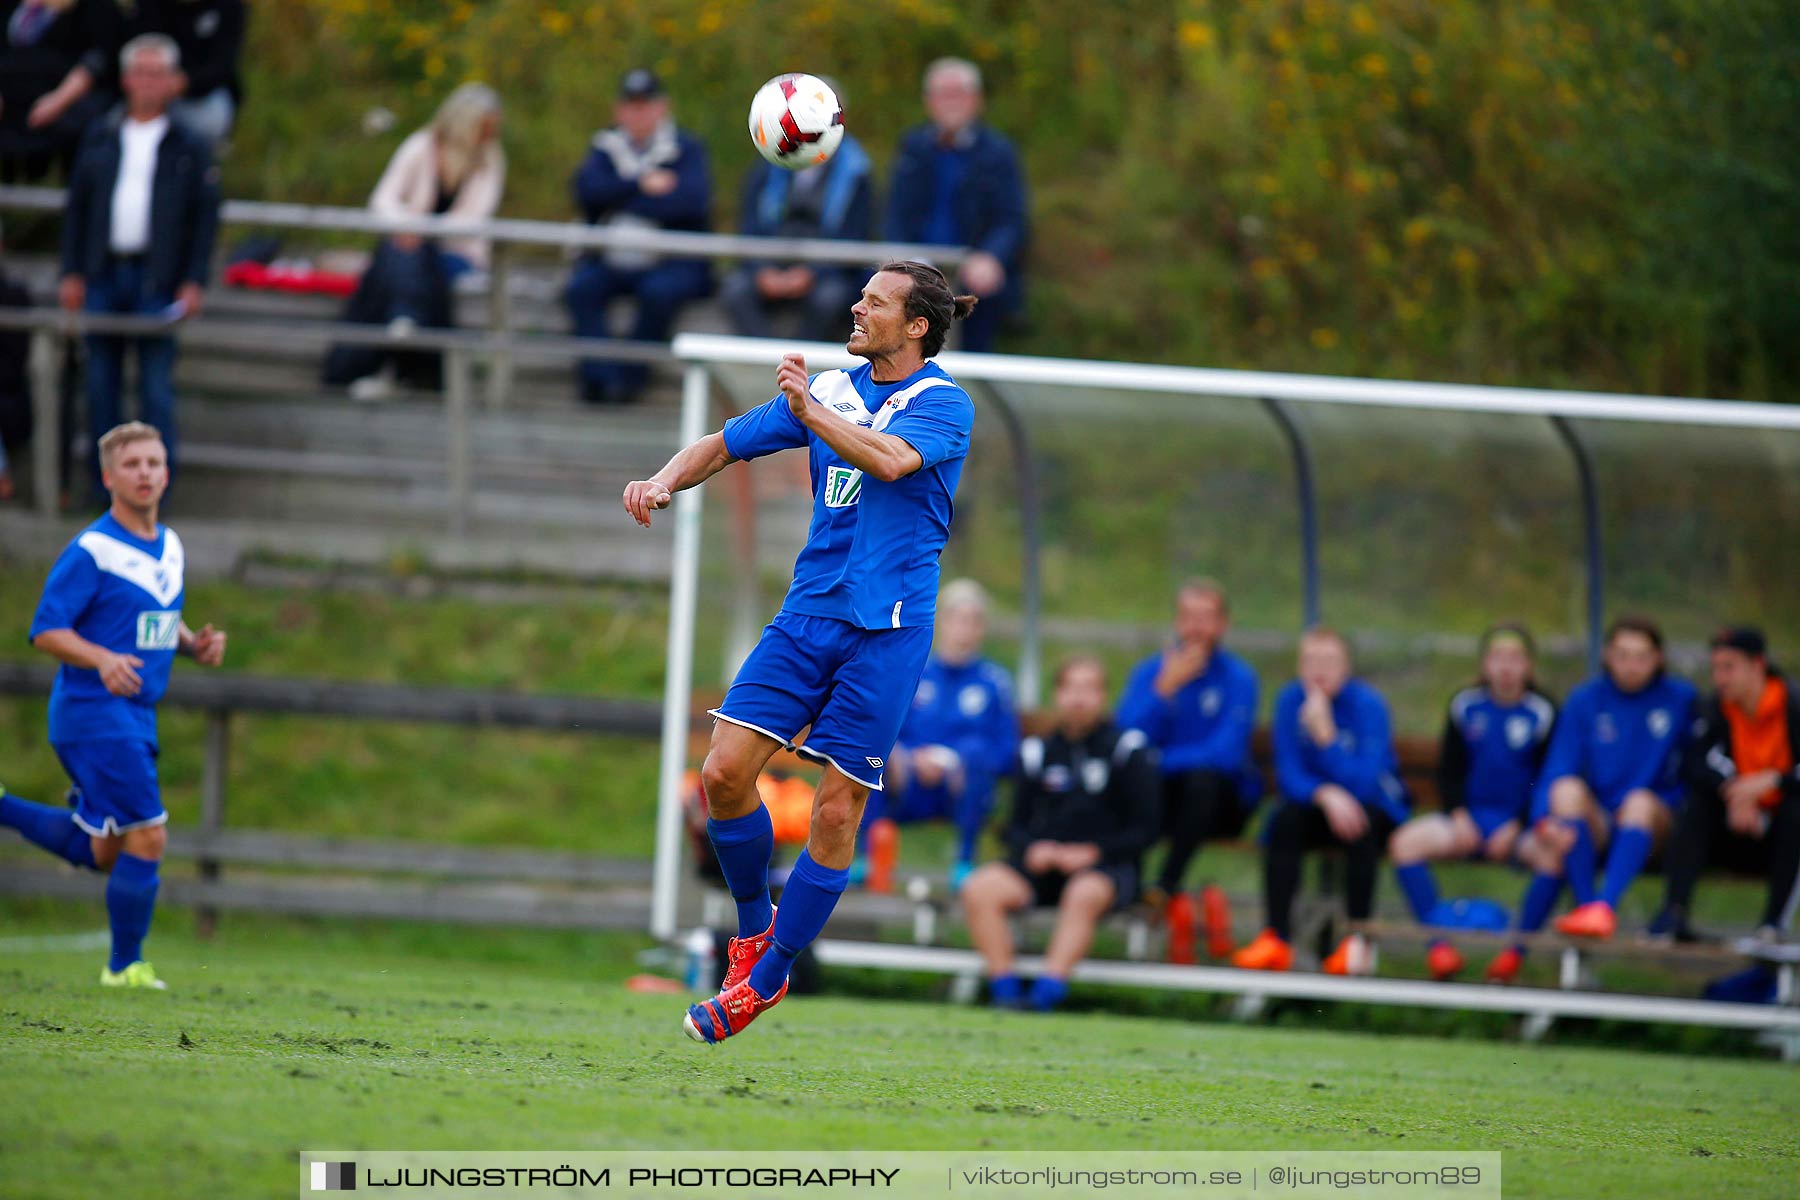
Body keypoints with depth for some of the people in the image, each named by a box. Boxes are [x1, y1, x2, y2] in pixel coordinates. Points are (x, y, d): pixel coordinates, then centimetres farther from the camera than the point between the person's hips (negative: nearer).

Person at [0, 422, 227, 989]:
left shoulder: (170, 547, 11)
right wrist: (103, 661, -30)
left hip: (134, 715, 9)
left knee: (103, 852, 15)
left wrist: (195, 644, 2)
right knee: (147, 838, -9)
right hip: (93, 713, -9)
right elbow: (46, 630, -14)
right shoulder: (91, 551, -14)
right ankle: (126, 968, 5)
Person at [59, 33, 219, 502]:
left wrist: (194, 282, -6)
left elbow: (205, 217, 2)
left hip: (157, 282, -3)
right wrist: (72, 273, 4)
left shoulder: (188, 148, 3)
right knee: (101, 382, 5)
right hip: (103, 276, 3)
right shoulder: (101, 140, 10)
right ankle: (103, 485, 12)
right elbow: (76, 207, 11)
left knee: (156, 387, -4)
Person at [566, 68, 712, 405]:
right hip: (611, 260, 3)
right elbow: (587, 190, -5)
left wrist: (620, 199, -9)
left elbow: (692, 201, -15)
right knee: (581, 286, -26)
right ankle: (599, 376, -30)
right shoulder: (606, 147, 14)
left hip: (672, 263, -3)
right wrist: (642, 186, -14)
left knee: (660, 291, -34)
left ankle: (629, 377, -23)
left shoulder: (686, 149, 3)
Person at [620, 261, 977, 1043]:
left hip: (886, 628, -5)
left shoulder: (943, 405, -5)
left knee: (836, 810, -4)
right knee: (724, 771, -9)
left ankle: (767, 977, 10)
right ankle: (754, 926, 14)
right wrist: (665, 481, -1)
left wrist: (810, 410, -21)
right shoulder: (828, 390, 12)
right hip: (807, 615, 5)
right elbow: (725, 444, 17)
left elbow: (890, 459, -26)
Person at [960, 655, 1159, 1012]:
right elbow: (1018, 825, 17)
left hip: (1106, 865, -4)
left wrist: (1092, 853, -13)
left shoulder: (1127, 751, 3)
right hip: (1043, 862, 4)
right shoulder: (1037, 752, 14)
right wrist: (1031, 849, -6)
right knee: (980, 889, -24)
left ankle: (1045, 994, -46)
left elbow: (1143, 831, 0)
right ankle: (1004, 990, -27)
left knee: (1084, 893, -39)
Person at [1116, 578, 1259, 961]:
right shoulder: (1150, 671, 7)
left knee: (1202, 777, -37)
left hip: (1221, 801, -2)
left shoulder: (1238, 677, -1)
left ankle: (1164, 890, -31)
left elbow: (1226, 753, -15)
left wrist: (1161, 761, -16)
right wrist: (1165, 689, -16)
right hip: (1159, 799, 2)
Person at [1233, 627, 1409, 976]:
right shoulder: (1292, 700, -8)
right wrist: (1326, 795, -32)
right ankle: (1277, 939, -31)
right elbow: (1290, 775, -12)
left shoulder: (1367, 704, -18)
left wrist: (1326, 735, -36)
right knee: (1285, 819, -28)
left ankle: (1358, 941, -32)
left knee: (1361, 824, -35)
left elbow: (1364, 782, -26)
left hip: (1377, 807, -3)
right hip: (1316, 802, 3)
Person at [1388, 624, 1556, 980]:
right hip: (1470, 820, 3)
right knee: (1406, 842, -24)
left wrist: (1516, 828, -13)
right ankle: (1440, 942, -22)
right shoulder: (1466, 706, 8)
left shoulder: (1542, 712, 0)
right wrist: (1459, 816, -6)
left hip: (1520, 826, -3)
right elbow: (1449, 771, 11)